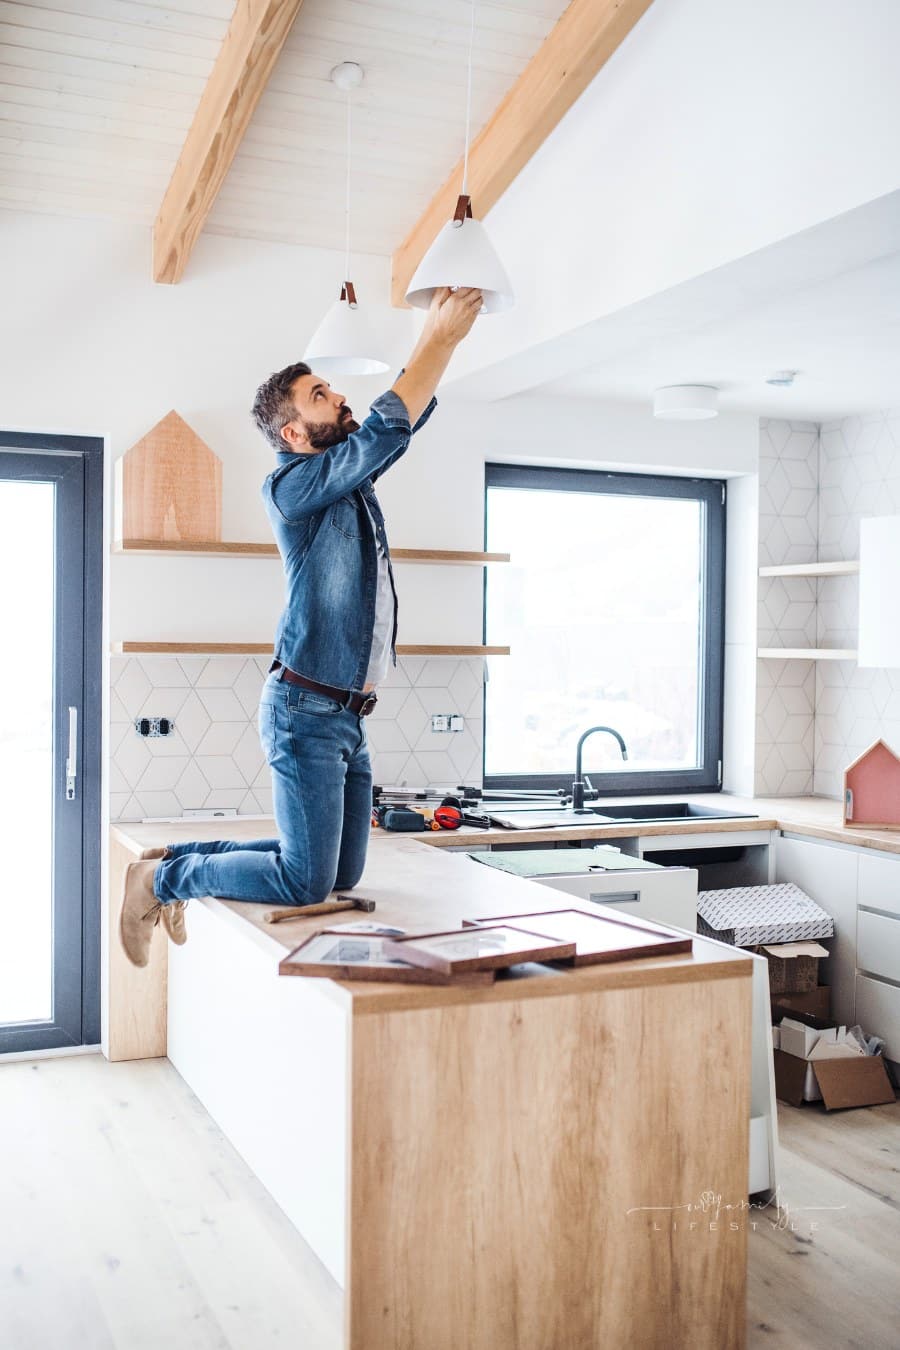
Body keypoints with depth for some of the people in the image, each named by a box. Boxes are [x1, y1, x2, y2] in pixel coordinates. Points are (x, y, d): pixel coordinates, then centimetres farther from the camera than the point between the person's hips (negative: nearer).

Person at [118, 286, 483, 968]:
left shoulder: (352, 476, 15)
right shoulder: (292, 485, -11)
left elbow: (411, 415, 16)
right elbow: (388, 427, -20)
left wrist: (439, 333, 5)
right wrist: (443, 337, -13)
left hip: (348, 716, 9)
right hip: (307, 713, -9)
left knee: (343, 875, 11)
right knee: (306, 881, -11)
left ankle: (184, 860, 24)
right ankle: (163, 878, 10)